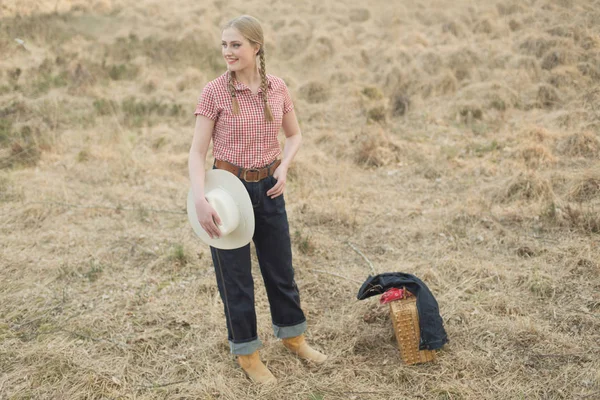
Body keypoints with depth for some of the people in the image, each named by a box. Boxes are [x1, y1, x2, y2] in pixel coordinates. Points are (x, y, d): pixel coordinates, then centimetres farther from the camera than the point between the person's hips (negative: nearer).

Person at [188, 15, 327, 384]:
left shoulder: (277, 87, -2)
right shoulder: (214, 92, -12)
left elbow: (294, 135, 11)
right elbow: (198, 152, -13)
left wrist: (283, 167, -9)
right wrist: (200, 200, -27)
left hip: (269, 188, 3)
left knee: (281, 266, 17)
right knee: (235, 275, 7)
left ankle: (292, 335, 39)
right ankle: (246, 351, 27)